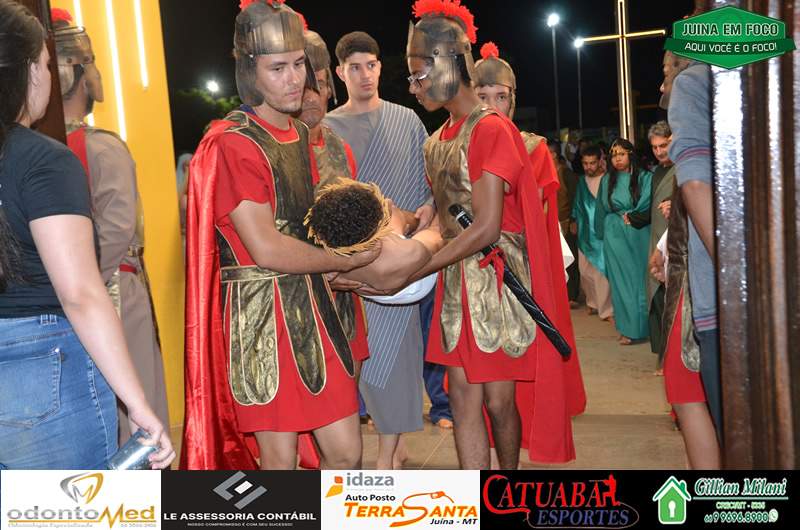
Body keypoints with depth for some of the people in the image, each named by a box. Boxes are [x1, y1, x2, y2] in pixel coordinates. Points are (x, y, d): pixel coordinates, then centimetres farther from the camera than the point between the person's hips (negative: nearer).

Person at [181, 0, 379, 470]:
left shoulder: (301, 135, 13)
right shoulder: (232, 144, -11)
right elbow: (267, 249, -18)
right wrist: (347, 261, -6)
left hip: (313, 307, 7)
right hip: (262, 313, -7)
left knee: (347, 453, 9)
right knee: (280, 457, 5)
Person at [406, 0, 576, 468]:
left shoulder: (493, 129, -12)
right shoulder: (439, 140, 12)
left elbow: (486, 228, -19)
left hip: (498, 283, -7)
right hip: (457, 285, 7)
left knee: (498, 399, 4)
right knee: (464, 398, 5)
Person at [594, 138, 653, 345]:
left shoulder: (644, 178, 2)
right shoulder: (607, 181, 12)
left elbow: (648, 204, -5)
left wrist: (630, 216, -6)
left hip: (639, 235, -2)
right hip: (615, 236, 2)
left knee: (640, 277, -1)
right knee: (621, 279, 1)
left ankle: (643, 325, 8)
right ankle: (628, 328, 5)